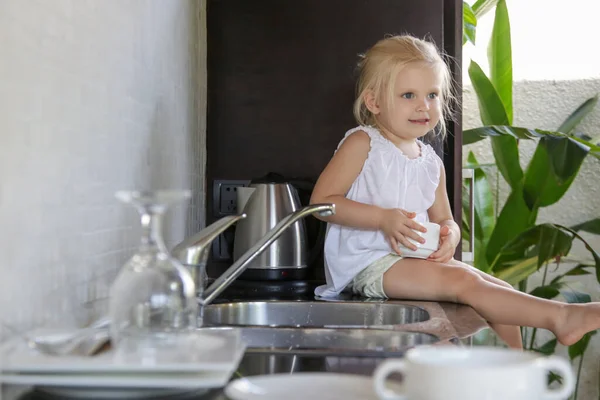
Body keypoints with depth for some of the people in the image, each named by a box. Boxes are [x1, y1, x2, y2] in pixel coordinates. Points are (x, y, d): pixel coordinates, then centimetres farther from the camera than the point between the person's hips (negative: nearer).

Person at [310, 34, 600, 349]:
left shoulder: (431, 162, 14)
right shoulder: (362, 143, -5)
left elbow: (444, 220, 18)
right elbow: (321, 201, -12)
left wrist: (449, 235, -8)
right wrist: (383, 218, -22)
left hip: (419, 260, 8)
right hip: (369, 263, -8)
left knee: (502, 290, 1)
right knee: (463, 281, -25)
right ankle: (560, 317, -27)